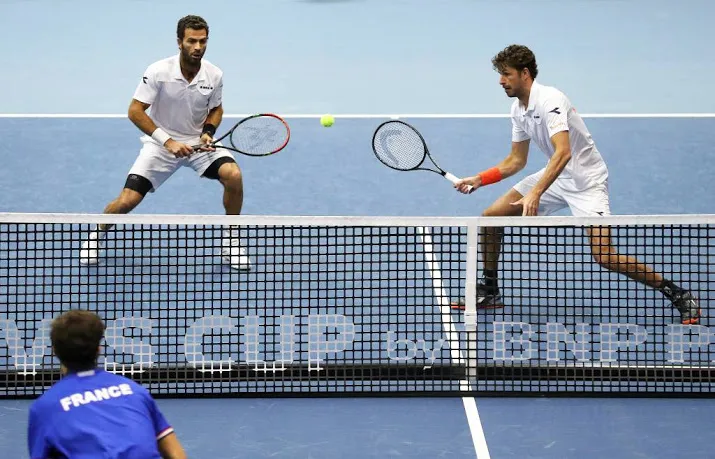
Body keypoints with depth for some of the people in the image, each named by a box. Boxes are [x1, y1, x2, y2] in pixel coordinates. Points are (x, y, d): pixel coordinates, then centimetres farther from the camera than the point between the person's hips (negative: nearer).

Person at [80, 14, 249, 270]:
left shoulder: (214, 75, -10)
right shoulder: (158, 72, -19)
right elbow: (135, 111, -17)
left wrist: (208, 132, -12)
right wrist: (168, 141, -23)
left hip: (198, 143, 2)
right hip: (161, 142, -2)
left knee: (233, 174, -25)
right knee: (127, 200, -15)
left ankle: (230, 241, -4)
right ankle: (98, 235, 20)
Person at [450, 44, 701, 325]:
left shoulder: (549, 99, -24)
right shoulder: (518, 109, 5)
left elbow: (563, 153, -37)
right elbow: (516, 160, 15)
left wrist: (536, 193, -45)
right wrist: (478, 180, 5)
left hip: (586, 180, -9)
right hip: (555, 176, 9)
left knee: (603, 256, -23)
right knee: (491, 217, 3)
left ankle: (678, 295, -11)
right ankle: (489, 292, 20)